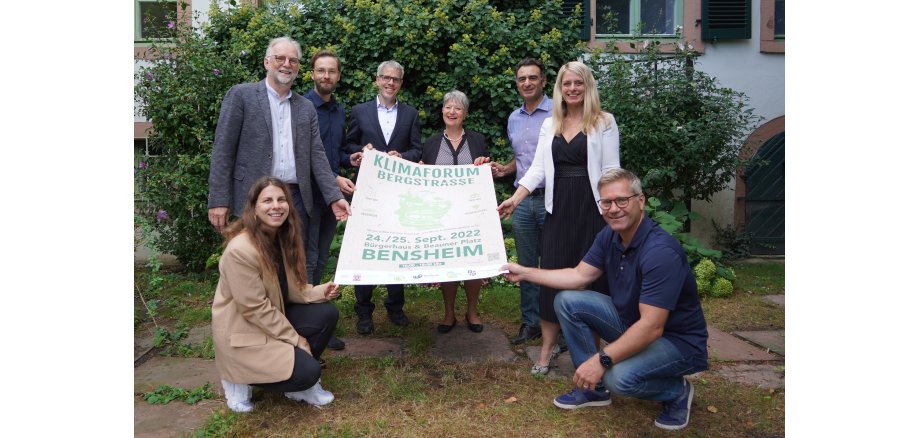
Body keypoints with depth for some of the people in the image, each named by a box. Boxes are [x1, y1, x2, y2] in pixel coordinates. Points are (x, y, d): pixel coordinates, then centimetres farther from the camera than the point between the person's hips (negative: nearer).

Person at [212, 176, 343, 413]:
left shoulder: (284, 237, -1)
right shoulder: (240, 250, -28)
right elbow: (254, 308, -24)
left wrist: (319, 292, -13)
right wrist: (295, 338, -17)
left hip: (275, 316, 8)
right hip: (242, 330, -8)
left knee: (327, 314, -11)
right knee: (307, 371, -19)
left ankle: (301, 383, 6)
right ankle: (240, 379, 5)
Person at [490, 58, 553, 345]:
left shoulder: (557, 113, -7)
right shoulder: (514, 119, 14)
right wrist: (505, 170, 7)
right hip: (522, 200, 6)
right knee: (526, 264, 12)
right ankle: (530, 322, 24)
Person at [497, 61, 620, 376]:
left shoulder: (604, 122, 0)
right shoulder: (550, 125, 12)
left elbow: (610, 170, -3)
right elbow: (538, 168, 7)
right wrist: (515, 198, -4)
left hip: (591, 207, -4)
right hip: (558, 207, 4)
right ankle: (547, 348, 14)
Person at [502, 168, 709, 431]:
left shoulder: (660, 251, -30)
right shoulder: (610, 236, -5)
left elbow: (652, 327, -33)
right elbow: (579, 276, 5)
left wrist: (602, 360, -35)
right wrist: (525, 272, 2)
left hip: (678, 340, -8)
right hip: (631, 323, 8)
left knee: (620, 376, -34)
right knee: (567, 302, -4)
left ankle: (677, 391, 1)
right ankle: (595, 387, 8)